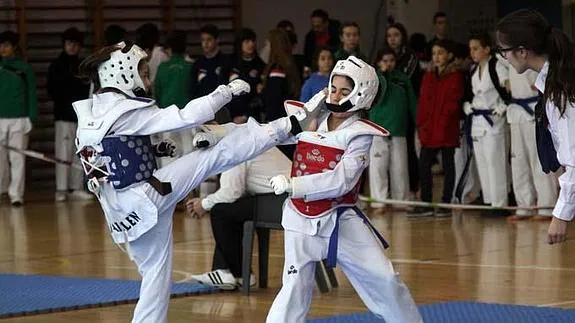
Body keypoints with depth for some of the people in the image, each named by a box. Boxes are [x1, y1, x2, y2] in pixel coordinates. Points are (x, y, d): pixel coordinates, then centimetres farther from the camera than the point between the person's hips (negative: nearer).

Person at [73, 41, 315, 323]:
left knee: (156, 278, 15)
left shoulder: (90, 113, 10)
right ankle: (288, 127, -6)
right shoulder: (125, 111, -17)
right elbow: (184, 118, -21)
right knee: (216, 156, -9)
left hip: (126, 213, 9)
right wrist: (226, 93, -11)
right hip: (147, 196, -8)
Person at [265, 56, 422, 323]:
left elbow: (340, 181, -19)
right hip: (302, 219, 1)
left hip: (341, 220, -1)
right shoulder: (309, 119, 1)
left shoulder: (360, 134, -9)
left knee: (384, 279, 2)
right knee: (295, 288, -7)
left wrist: (291, 185, -24)